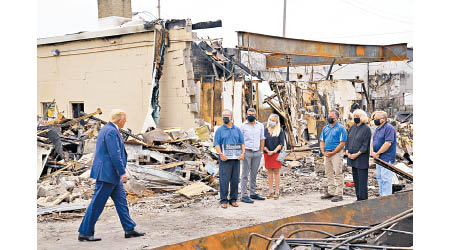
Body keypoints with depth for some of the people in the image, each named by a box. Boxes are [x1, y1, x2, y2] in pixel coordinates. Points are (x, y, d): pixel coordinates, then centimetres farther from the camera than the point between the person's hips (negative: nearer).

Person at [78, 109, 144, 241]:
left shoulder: (107, 129, 16)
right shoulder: (111, 131, -17)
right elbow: (114, 154, -22)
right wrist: (122, 172, -19)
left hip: (111, 174, 11)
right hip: (107, 173, -11)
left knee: (121, 200, 12)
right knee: (97, 204, -4)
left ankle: (129, 229, 17)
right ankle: (84, 233, 3)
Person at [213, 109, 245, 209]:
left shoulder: (237, 130, 13)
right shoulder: (220, 130, 5)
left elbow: (242, 143, 11)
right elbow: (216, 144, -2)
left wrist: (243, 153, -7)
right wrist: (220, 154, -19)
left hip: (236, 159, 3)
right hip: (225, 159, -3)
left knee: (235, 180, 5)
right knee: (224, 180, -6)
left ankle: (233, 199, 14)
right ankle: (223, 200, 1)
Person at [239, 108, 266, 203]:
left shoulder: (260, 126, 9)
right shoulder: (243, 126, -2)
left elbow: (262, 139, 13)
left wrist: (261, 151, 8)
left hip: (257, 153, 4)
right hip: (247, 152, -4)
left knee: (254, 174, 11)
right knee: (245, 175, -3)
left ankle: (253, 194, 19)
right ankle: (244, 196, -2)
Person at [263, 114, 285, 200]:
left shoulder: (280, 131, 2)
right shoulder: (265, 130, 8)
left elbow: (281, 143, -4)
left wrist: (274, 151, -14)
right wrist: (267, 151, -8)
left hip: (276, 153, -3)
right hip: (267, 154, 3)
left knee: (276, 172, -1)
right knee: (269, 172, 6)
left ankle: (277, 192, 2)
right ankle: (270, 191, 10)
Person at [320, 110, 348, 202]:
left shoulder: (341, 128, -6)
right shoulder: (325, 128, 15)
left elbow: (342, 143, -12)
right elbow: (322, 141, 16)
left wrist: (332, 153, -16)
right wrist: (323, 152, -1)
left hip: (336, 153, -7)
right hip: (326, 154, 7)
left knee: (338, 173, -7)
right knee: (329, 173, 11)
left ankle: (339, 194, -6)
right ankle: (330, 192, 20)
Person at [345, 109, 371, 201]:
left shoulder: (366, 129, -9)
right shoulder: (353, 128, 13)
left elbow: (365, 145, -14)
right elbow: (348, 141, 16)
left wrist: (357, 154, -18)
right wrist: (347, 151, 0)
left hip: (361, 158, -7)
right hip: (352, 158, 7)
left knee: (362, 179, -5)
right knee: (355, 178, 12)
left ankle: (363, 199, 0)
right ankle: (358, 198, 21)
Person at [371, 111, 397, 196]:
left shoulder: (389, 128, -14)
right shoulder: (377, 129, 16)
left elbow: (388, 143, -22)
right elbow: (373, 141, 20)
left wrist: (377, 153, -16)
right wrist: (372, 151, 1)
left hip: (386, 158, -10)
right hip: (378, 157, 10)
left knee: (385, 178, -9)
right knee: (379, 177, 14)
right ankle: (381, 195, 23)